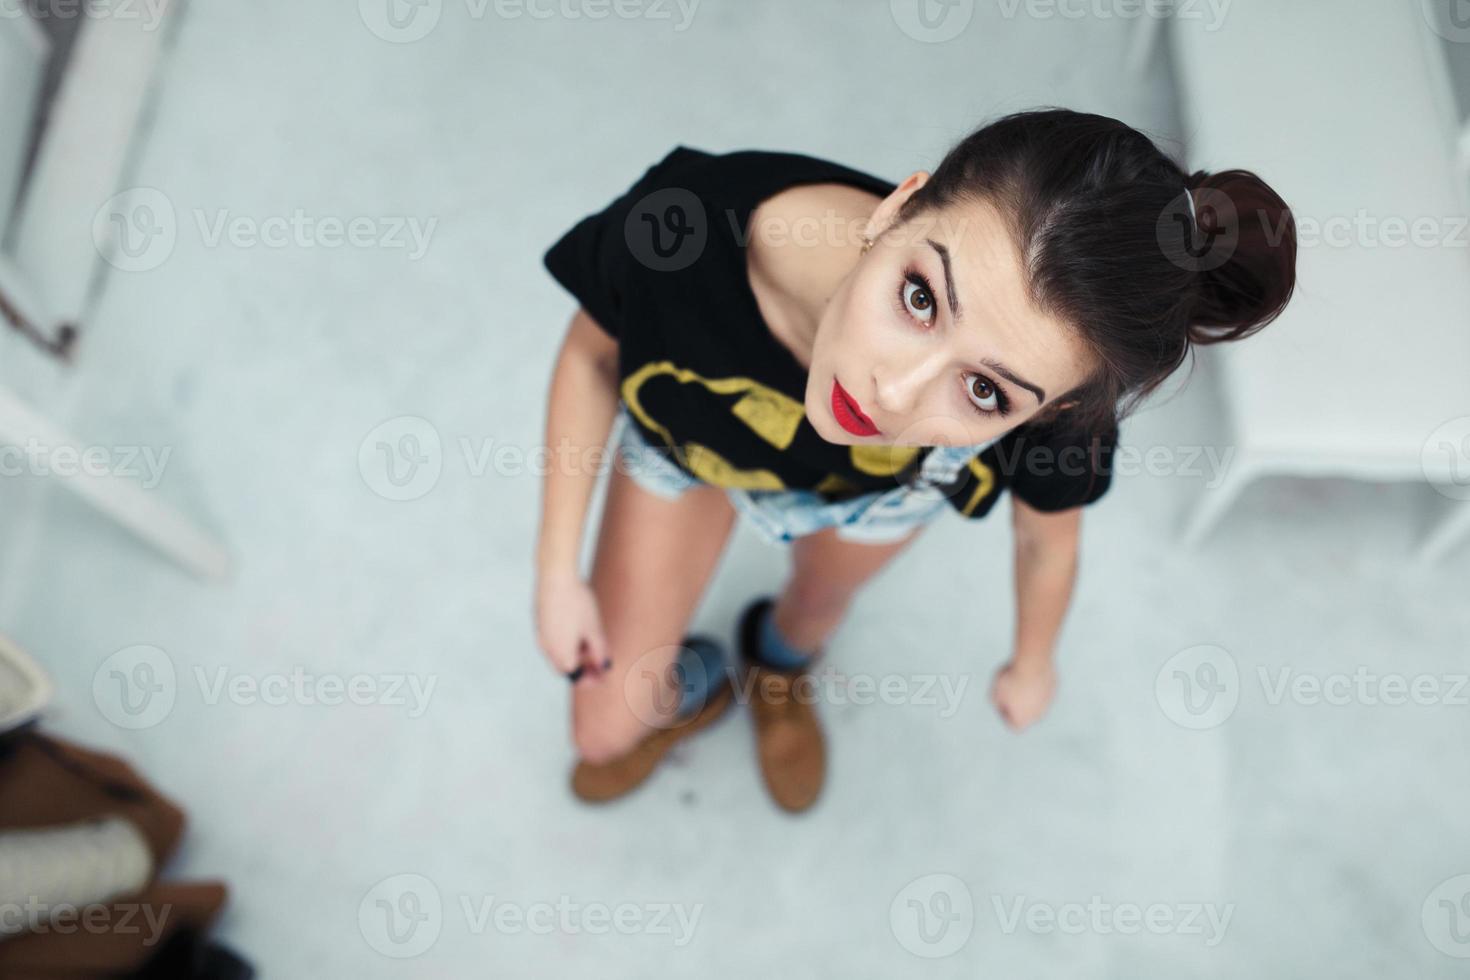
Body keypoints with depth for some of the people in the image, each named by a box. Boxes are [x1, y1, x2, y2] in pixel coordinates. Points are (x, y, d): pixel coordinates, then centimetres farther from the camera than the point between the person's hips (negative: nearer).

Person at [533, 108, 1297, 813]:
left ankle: (779, 669, 73)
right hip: (684, 444, 0)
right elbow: (591, 355, -20)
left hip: (878, 499, 0)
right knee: (605, 724, 13)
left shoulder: (1054, 416, -42)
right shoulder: (688, 223, -45)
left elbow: (1046, 541, -16)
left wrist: (1031, 666, 6)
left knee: (818, 605, 33)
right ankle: (694, 690, 51)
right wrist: (558, 570, -13)